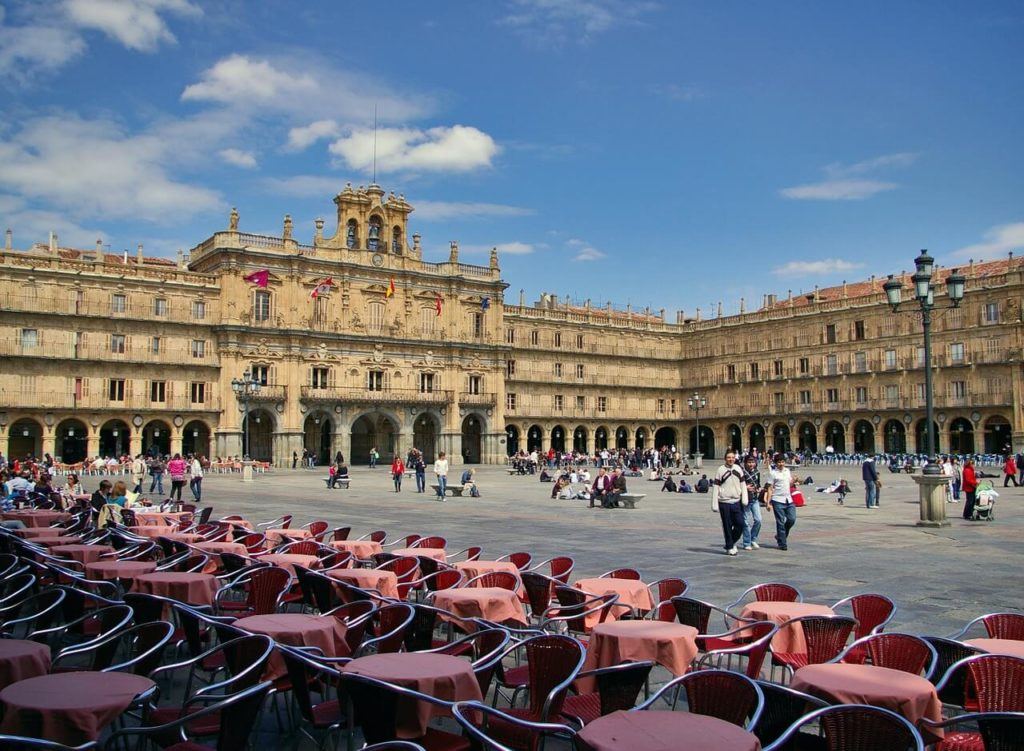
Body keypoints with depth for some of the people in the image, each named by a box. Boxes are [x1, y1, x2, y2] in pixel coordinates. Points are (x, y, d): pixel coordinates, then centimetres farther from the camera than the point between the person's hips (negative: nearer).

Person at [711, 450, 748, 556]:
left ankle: (732, 542, 22)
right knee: (727, 526, 1)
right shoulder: (720, 470, -6)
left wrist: (744, 499, 1)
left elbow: (743, 484, 12)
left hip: (736, 502, 4)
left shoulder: (738, 469, 6)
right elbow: (715, 487, -5)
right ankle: (729, 547, 13)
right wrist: (714, 504, -9)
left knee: (740, 523, 0)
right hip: (724, 503, -4)